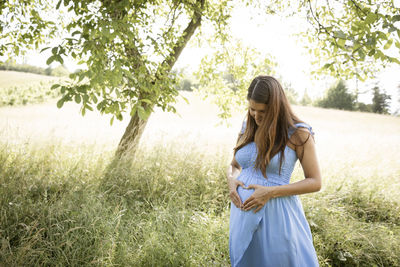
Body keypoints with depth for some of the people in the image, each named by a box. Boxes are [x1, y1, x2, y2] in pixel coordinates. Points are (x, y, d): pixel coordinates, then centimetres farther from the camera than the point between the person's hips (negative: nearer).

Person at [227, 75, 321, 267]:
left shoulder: (298, 134, -9)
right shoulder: (247, 129, 6)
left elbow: (315, 182, -8)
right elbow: (234, 166, 18)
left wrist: (270, 192, -18)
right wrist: (231, 181, -6)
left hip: (275, 216, -5)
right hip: (244, 213, 5)